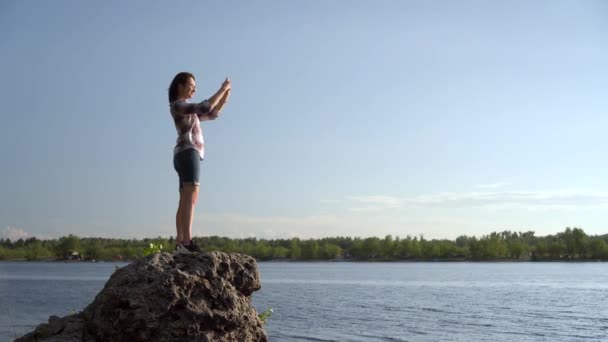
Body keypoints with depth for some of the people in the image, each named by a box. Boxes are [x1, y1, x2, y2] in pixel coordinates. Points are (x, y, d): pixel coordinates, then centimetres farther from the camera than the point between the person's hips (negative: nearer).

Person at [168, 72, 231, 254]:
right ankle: (187, 242, -34)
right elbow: (206, 107, -15)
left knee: (184, 202, 3)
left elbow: (212, 115, 27)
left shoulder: (187, 110, 27)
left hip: (185, 156, 11)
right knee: (191, 198, -23)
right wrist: (222, 89, -6)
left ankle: (180, 243, -2)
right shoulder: (178, 105, -4)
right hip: (188, 153, -11)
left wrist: (225, 96, 16)